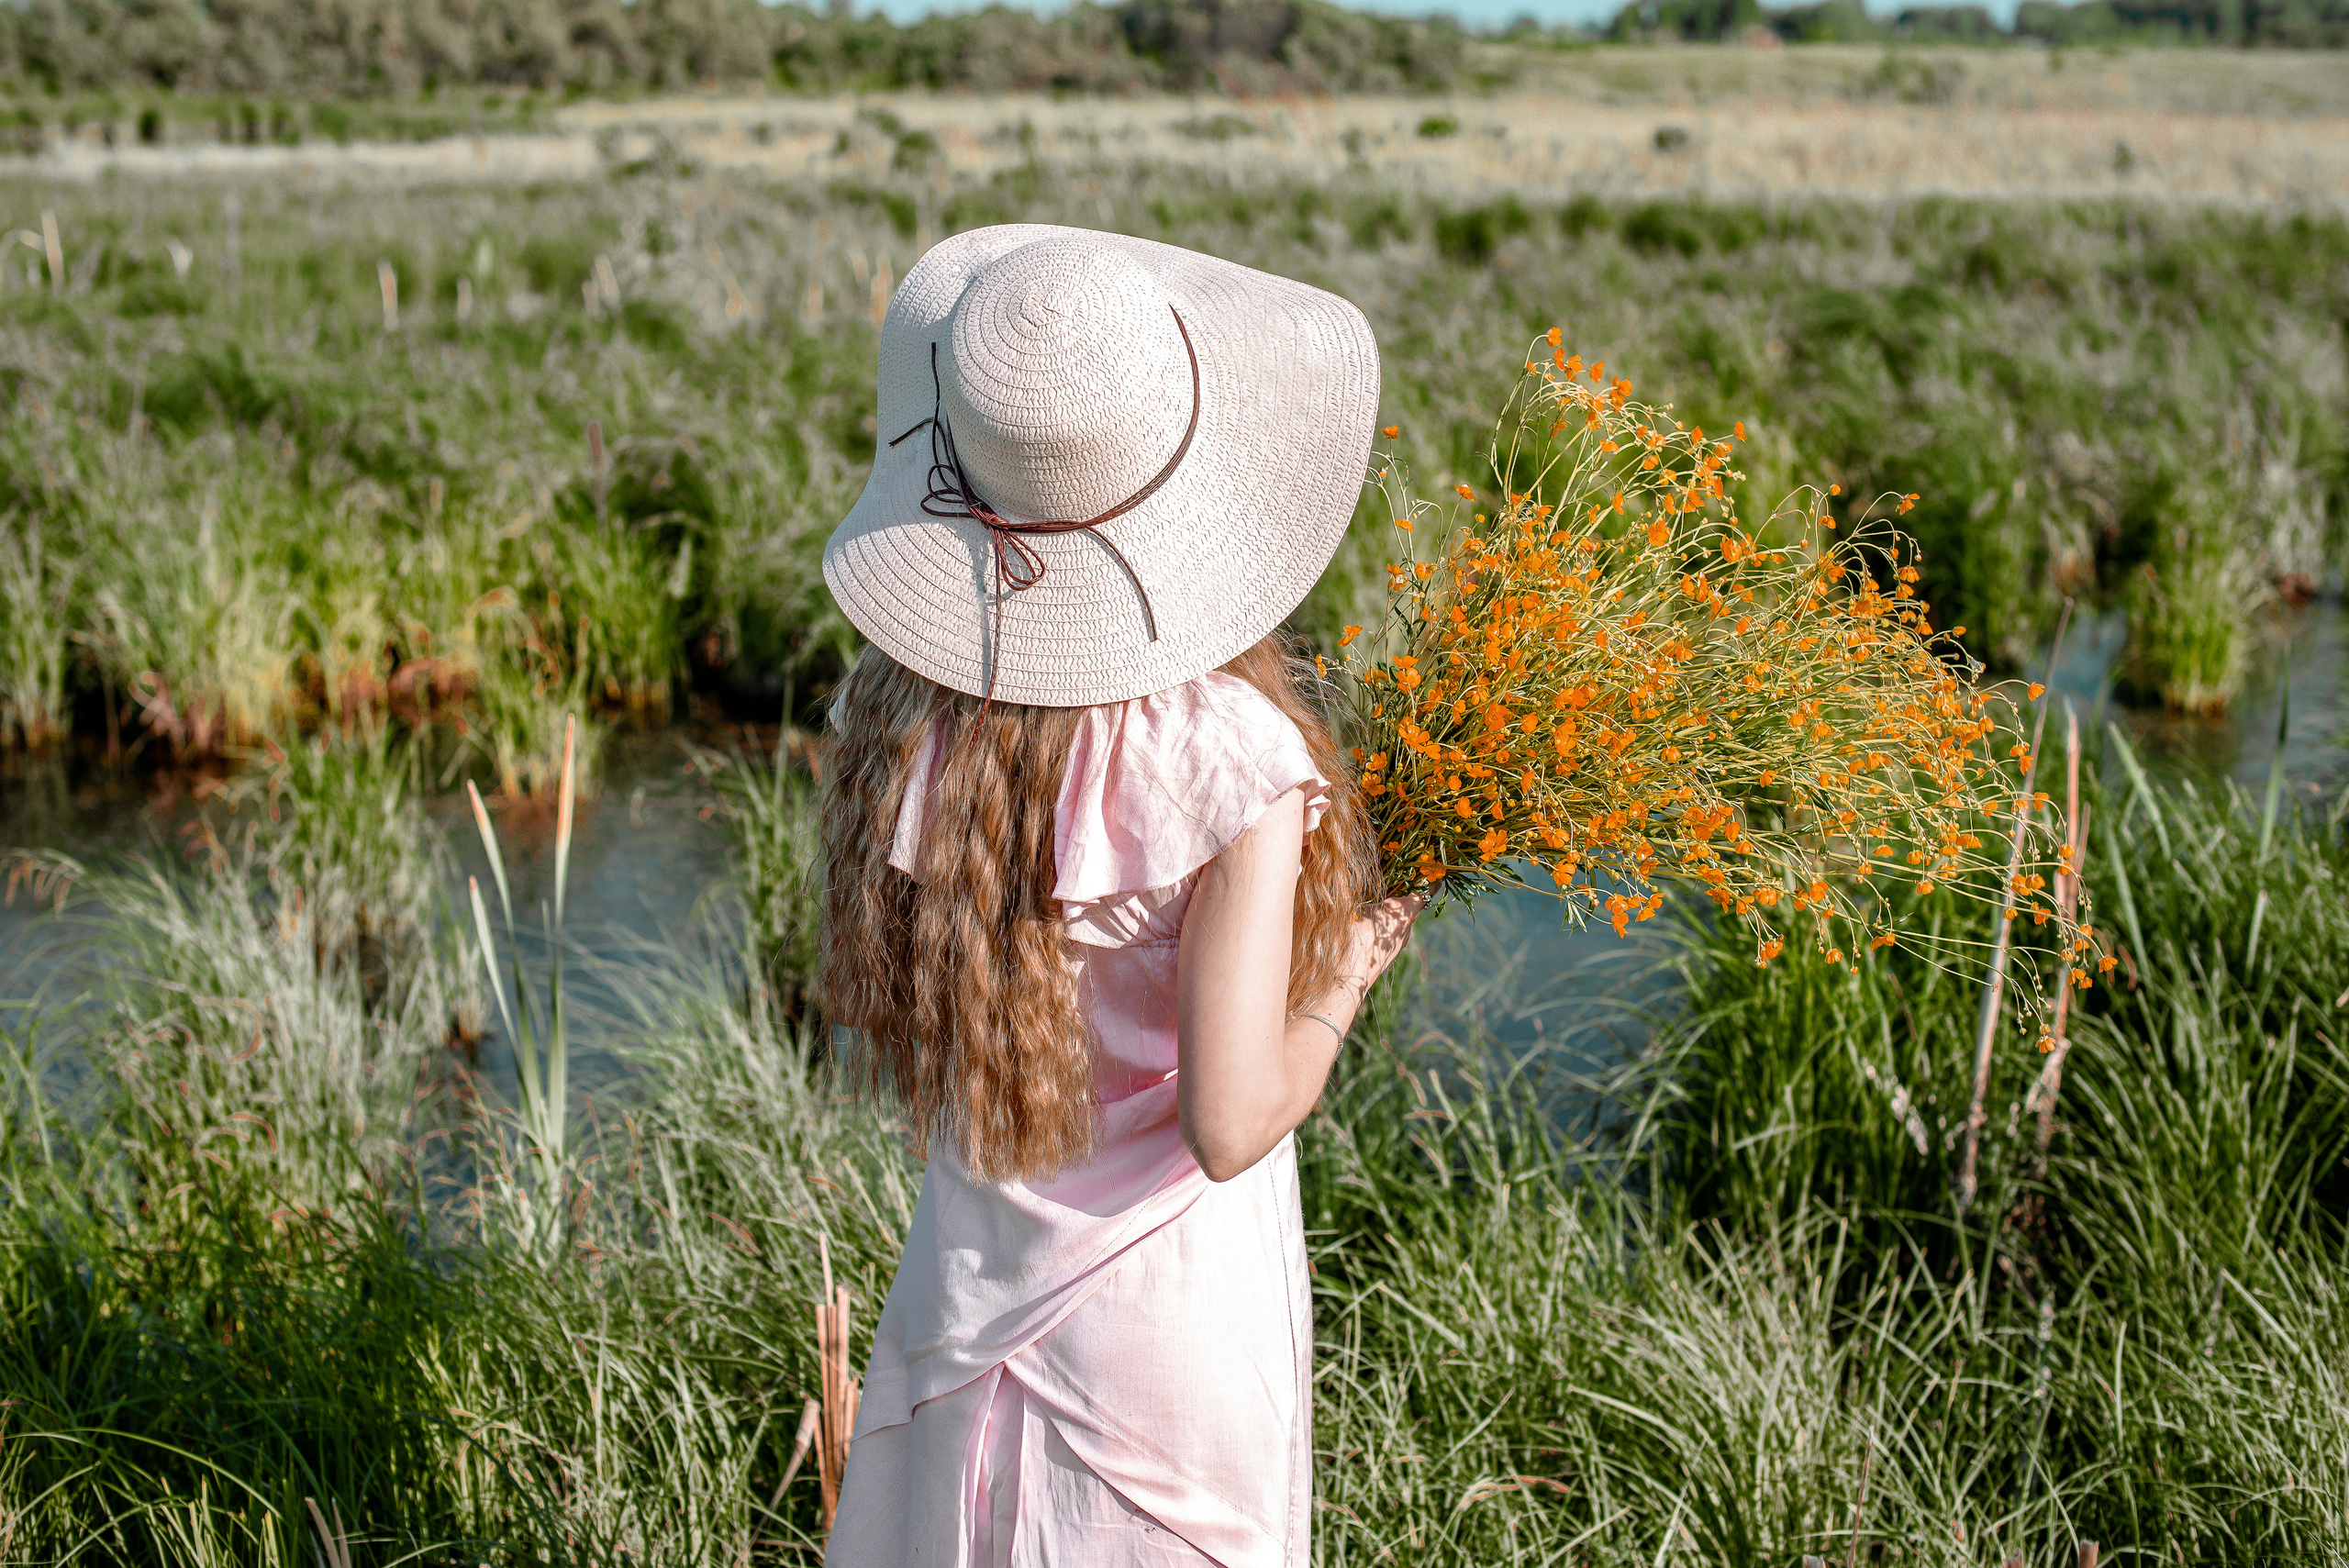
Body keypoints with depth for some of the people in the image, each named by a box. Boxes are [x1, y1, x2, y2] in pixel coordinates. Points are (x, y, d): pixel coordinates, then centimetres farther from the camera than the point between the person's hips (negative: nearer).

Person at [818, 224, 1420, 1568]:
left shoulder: (900, 712, -11)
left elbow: (882, 1000, 3)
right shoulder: (1234, 761, -26)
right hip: (1171, 1312, -4)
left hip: (966, 1293, 4)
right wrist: (1348, 970, -6)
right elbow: (1231, 1122, -24)